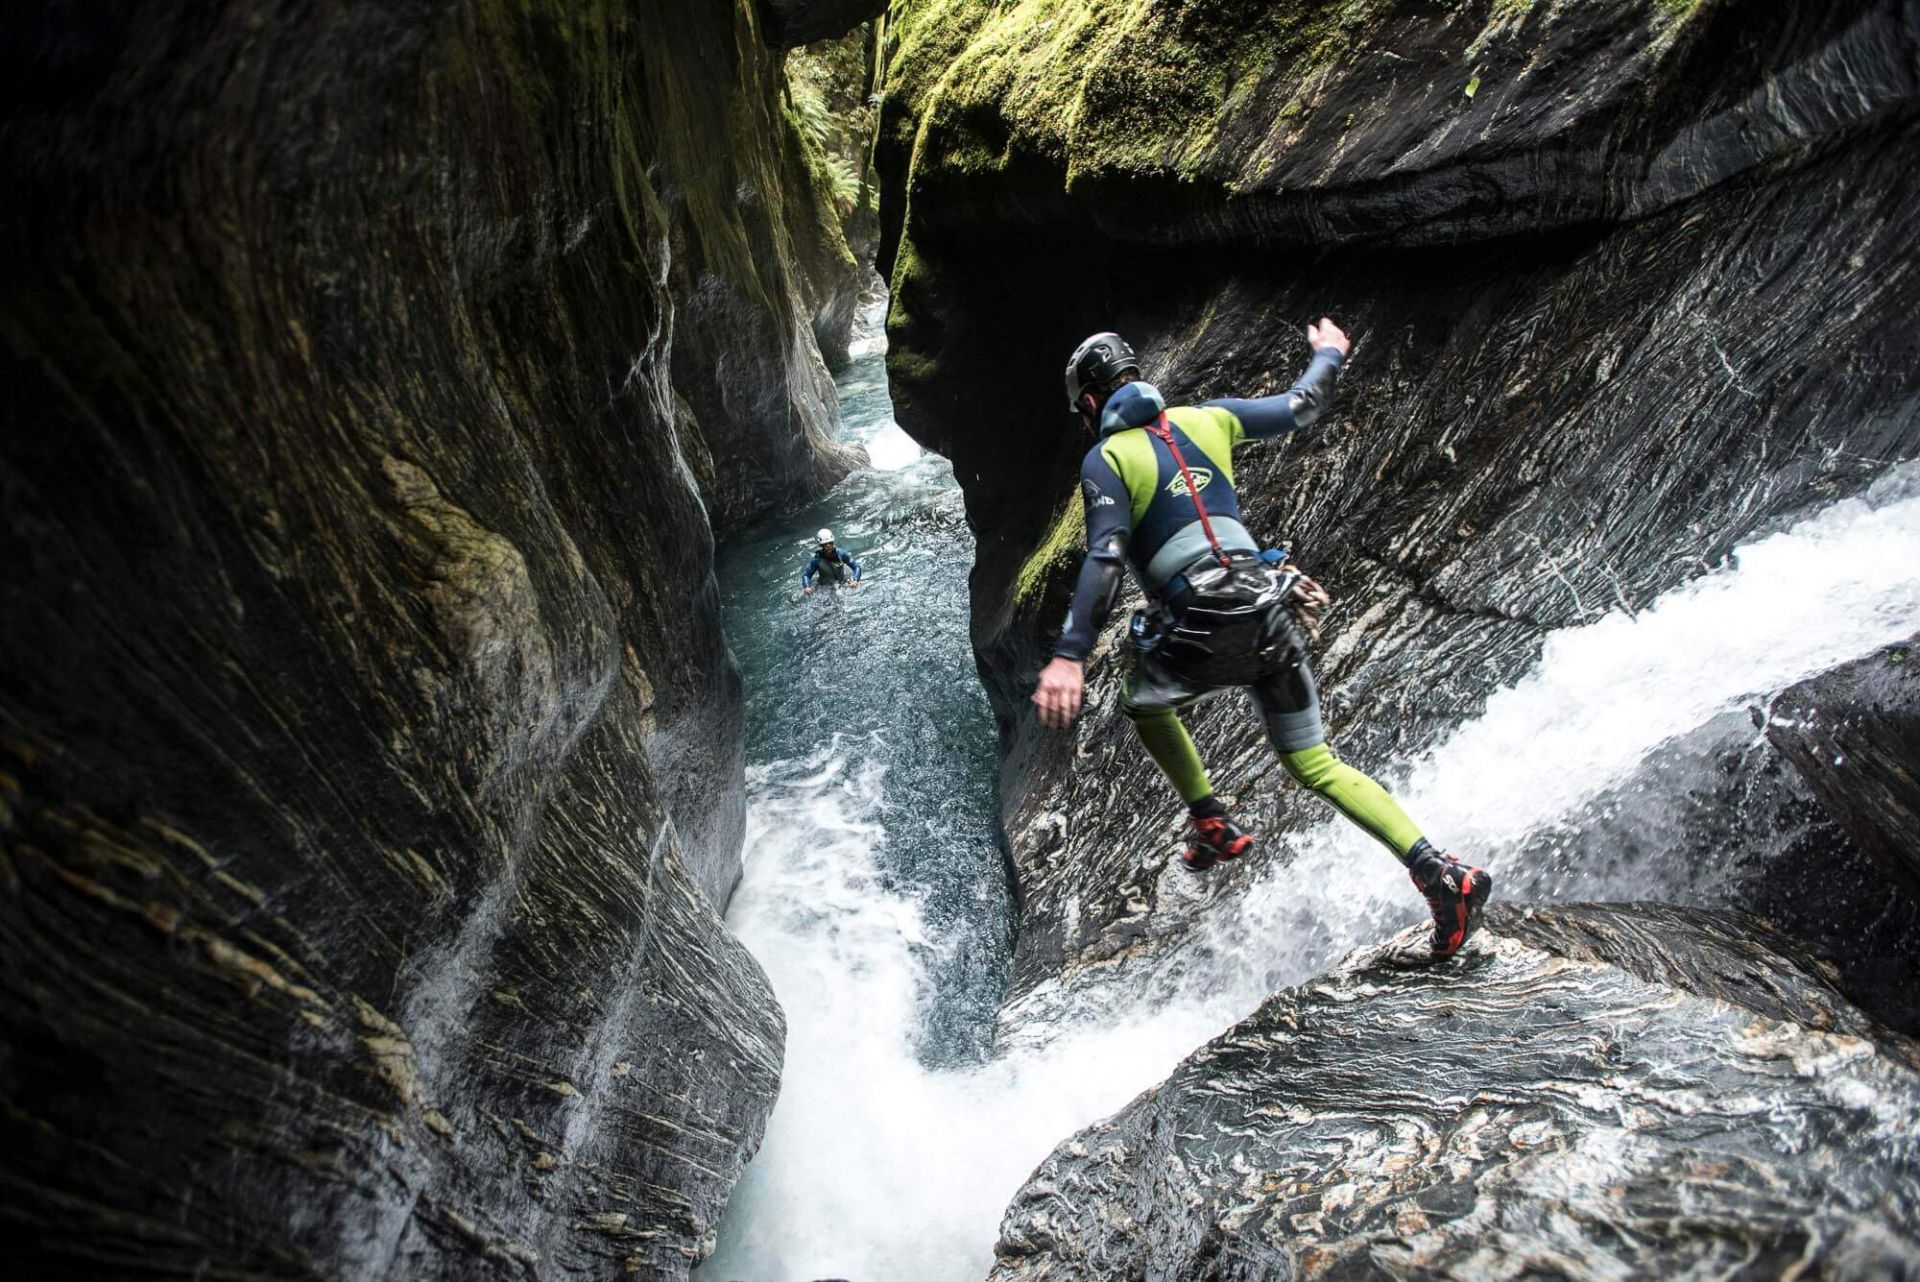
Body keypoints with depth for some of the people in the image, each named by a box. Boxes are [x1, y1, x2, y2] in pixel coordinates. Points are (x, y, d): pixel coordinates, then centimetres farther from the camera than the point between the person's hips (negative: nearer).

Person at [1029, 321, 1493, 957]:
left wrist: (1069, 656, -19)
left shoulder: (1105, 458, -1)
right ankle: (1441, 873, 1)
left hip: (1200, 630, -5)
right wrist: (1329, 354, 45)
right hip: (1271, 613, 5)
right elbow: (1302, 406, 24)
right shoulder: (1208, 418, 13)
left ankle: (1212, 825, 22)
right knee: (1317, 765, 14)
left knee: (1141, 701, 28)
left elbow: (1105, 559, -14)